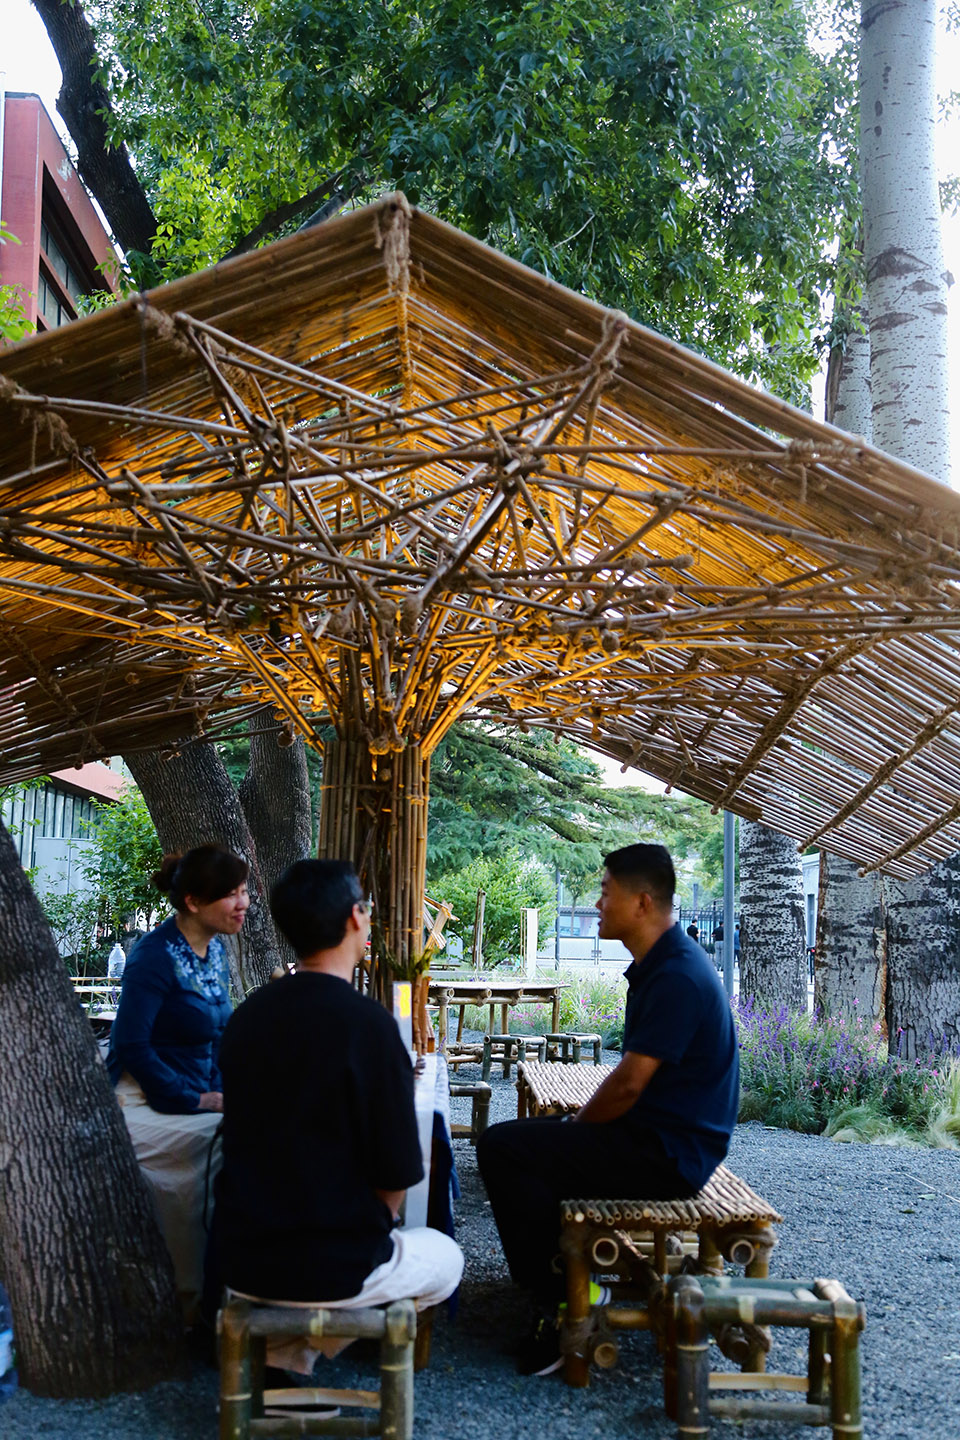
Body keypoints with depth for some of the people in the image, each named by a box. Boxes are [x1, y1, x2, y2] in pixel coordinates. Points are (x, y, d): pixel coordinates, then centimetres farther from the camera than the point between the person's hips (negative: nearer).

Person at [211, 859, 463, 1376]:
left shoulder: (246, 1015, 0)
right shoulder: (368, 1022, -19)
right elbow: (397, 1172, -15)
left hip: (239, 1261, 6)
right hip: (334, 1266, -6)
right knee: (446, 1257, 23)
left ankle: (276, 1343, 16)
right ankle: (301, 1348, 11)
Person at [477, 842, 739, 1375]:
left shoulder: (676, 977, -22)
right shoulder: (661, 965, 11)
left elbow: (628, 1085, -22)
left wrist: (576, 1127, -5)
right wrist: (578, 1124, 9)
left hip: (665, 1155, -11)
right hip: (658, 1139, 11)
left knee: (503, 1148, -17)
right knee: (520, 1141, 18)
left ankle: (559, 1306, -8)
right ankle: (569, 1280, 19)